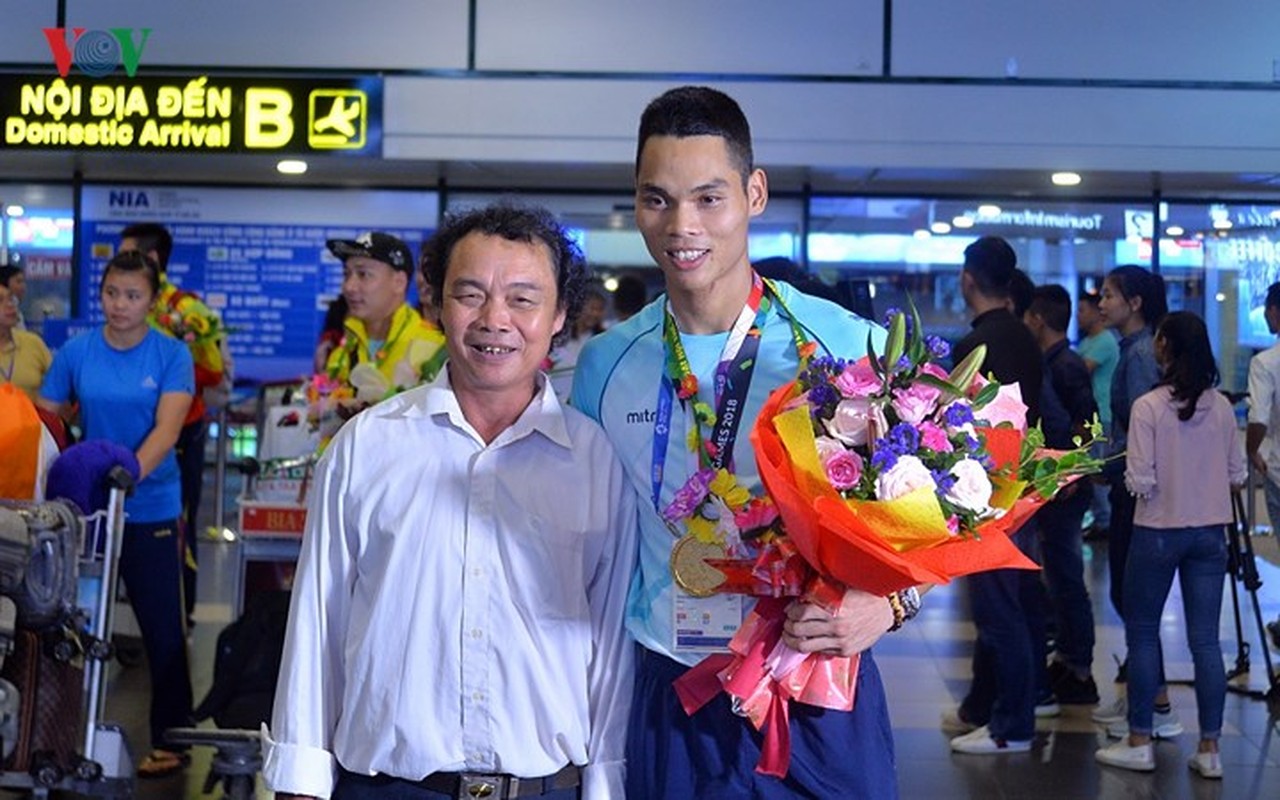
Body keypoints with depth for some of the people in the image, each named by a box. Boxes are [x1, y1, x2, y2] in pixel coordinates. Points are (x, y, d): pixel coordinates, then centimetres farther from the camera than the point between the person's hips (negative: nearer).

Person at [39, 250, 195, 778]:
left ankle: (170, 740, 14)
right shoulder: (76, 352, 1)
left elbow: (165, 430, -15)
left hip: (150, 508, -2)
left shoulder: (172, 355, -5)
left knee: (163, 627, 3)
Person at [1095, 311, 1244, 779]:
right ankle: (1209, 749, 8)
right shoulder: (1221, 408, 0)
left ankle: (1139, 742, 13)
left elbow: (1140, 482, -15)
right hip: (1210, 533, 4)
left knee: (1142, 633, 9)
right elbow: (1237, 476, 6)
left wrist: (1132, 477, 7)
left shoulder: (1148, 407, -13)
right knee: (1205, 639, 6)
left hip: (1159, 531, -4)